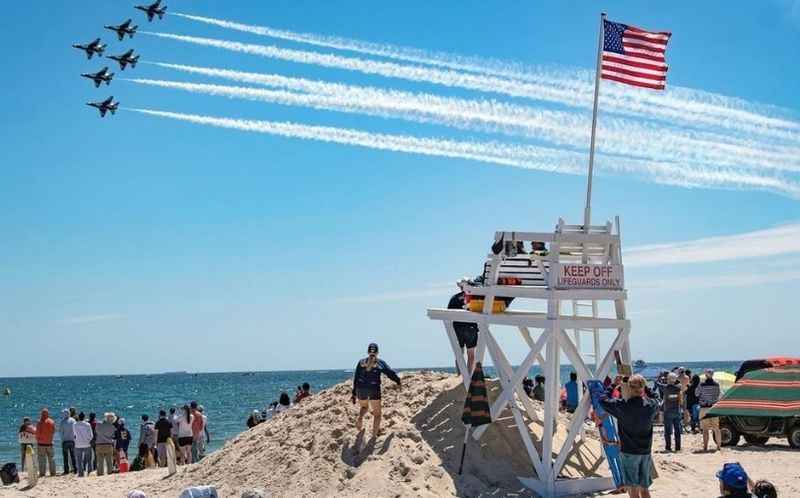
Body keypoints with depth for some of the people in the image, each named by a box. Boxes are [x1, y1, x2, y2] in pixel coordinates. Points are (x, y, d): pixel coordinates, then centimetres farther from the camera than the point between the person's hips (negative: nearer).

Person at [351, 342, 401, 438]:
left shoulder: (361, 362, 11)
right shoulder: (380, 363, 6)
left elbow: (356, 379, 10)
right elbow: (390, 373, 3)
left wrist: (354, 393, 13)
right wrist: (398, 382, 20)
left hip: (361, 388, 3)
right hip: (374, 389, -3)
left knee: (364, 407, 30)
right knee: (377, 414, 9)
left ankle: (360, 419, 1)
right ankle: (374, 434, -1)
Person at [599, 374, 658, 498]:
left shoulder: (622, 406, -15)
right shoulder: (651, 405, -5)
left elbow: (603, 401, -1)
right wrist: (643, 395, 17)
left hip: (628, 452, -4)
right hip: (646, 452, 4)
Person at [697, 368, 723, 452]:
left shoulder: (702, 384, -10)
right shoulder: (716, 384, -1)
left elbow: (696, 393, 3)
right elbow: (718, 395, 9)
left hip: (704, 408, -3)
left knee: (705, 429, 1)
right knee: (716, 428, 11)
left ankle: (705, 447, -1)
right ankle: (719, 445, 13)